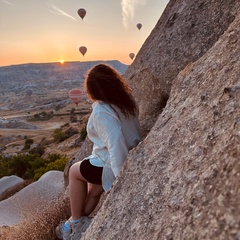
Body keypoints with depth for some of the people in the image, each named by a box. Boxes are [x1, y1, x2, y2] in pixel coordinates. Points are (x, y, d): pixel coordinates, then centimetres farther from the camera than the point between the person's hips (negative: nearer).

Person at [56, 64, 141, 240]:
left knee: (75, 171, 18)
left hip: (113, 165, -8)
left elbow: (115, 142, -33)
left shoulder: (101, 111, -24)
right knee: (94, 188, 28)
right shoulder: (127, 100, -1)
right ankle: (78, 222, 43)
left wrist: (120, 176, -30)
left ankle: (76, 222, 29)